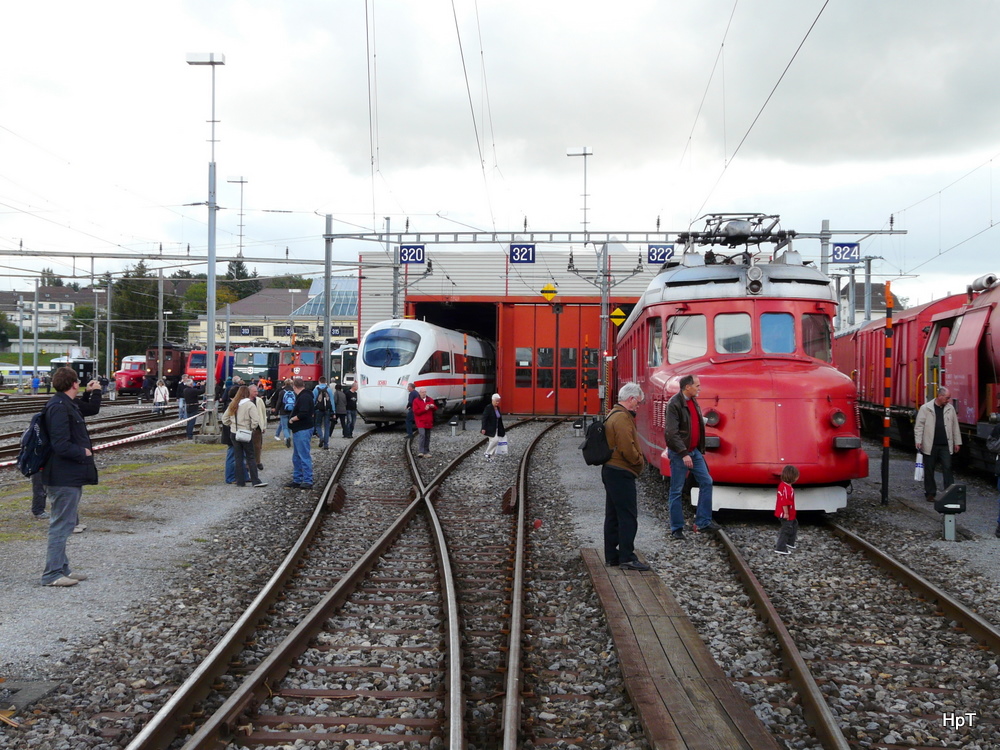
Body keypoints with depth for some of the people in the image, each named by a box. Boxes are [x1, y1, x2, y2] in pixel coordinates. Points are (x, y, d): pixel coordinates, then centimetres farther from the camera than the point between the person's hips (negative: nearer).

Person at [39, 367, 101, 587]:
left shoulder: (68, 405, 12)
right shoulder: (59, 408, -20)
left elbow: (92, 410, 30)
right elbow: (62, 446, -25)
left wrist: (94, 393, 14)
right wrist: (84, 453, -11)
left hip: (71, 476, 11)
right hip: (65, 477, -11)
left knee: (65, 524, 17)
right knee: (61, 525, -5)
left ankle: (61, 569, 26)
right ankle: (53, 574, 1)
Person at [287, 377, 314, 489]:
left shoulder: (304, 397, -16)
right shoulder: (301, 396, 17)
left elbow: (303, 414, -25)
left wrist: (292, 419, -11)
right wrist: (292, 419, 6)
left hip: (303, 431, -11)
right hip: (298, 430, 11)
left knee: (304, 456, -8)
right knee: (296, 457, 16)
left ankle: (308, 481, -5)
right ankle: (297, 480, 23)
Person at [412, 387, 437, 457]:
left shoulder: (430, 400, 13)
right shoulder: (416, 401, -1)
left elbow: (435, 409, 19)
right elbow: (416, 411, -9)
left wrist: (433, 406, -5)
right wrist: (425, 409, -20)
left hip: (428, 422, 5)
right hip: (420, 421, -5)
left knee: (427, 437, 8)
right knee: (422, 435, -21)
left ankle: (426, 452, 15)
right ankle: (420, 451, -21)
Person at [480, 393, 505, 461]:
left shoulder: (498, 408, 12)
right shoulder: (488, 408, -12)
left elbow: (499, 419, 18)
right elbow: (484, 418, -16)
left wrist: (502, 430, 18)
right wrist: (483, 428, -22)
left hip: (496, 429, 8)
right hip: (490, 429, -8)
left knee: (493, 441, 7)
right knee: (495, 440, -18)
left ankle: (490, 457, 12)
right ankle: (487, 453, -4)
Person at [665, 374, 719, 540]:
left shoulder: (693, 401, 10)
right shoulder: (674, 404, -16)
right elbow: (671, 433, -21)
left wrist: (701, 451, 18)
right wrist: (684, 454, -25)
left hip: (694, 451, 8)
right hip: (679, 453, -8)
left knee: (706, 482, 6)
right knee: (677, 490, 0)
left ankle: (703, 522, 15)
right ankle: (676, 529, 8)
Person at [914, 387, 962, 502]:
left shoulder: (950, 408, 8)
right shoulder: (925, 408, -2)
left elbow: (955, 426, 14)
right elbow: (919, 426, -3)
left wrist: (957, 442, 13)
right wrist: (918, 441, -10)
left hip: (946, 445, 2)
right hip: (930, 446, -2)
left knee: (947, 469, -4)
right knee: (929, 471, 5)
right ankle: (930, 494, 16)